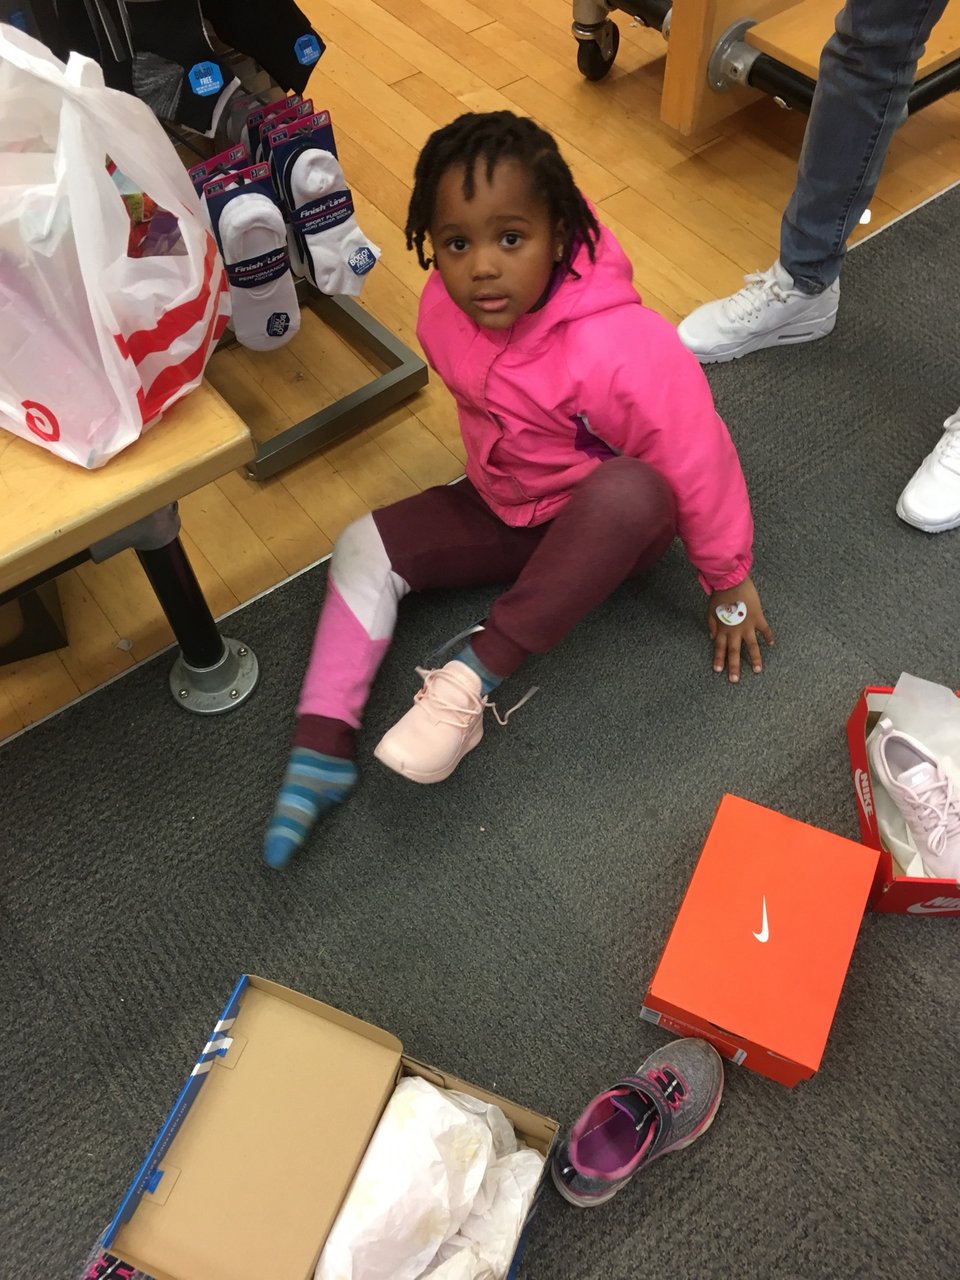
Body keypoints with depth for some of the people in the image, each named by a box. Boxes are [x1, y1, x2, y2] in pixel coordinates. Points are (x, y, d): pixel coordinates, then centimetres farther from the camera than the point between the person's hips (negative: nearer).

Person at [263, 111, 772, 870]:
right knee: (365, 548, -7)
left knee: (630, 492, -40)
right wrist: (496, 478, 15)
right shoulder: (444, 309, -15)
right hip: (506, 508, 6)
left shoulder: (619, 346, -34)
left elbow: (698, 463, -23)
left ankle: (474, 678, -32)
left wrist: (729, 584, -12)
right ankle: (321, 751, -13)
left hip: (612, 524, -5)